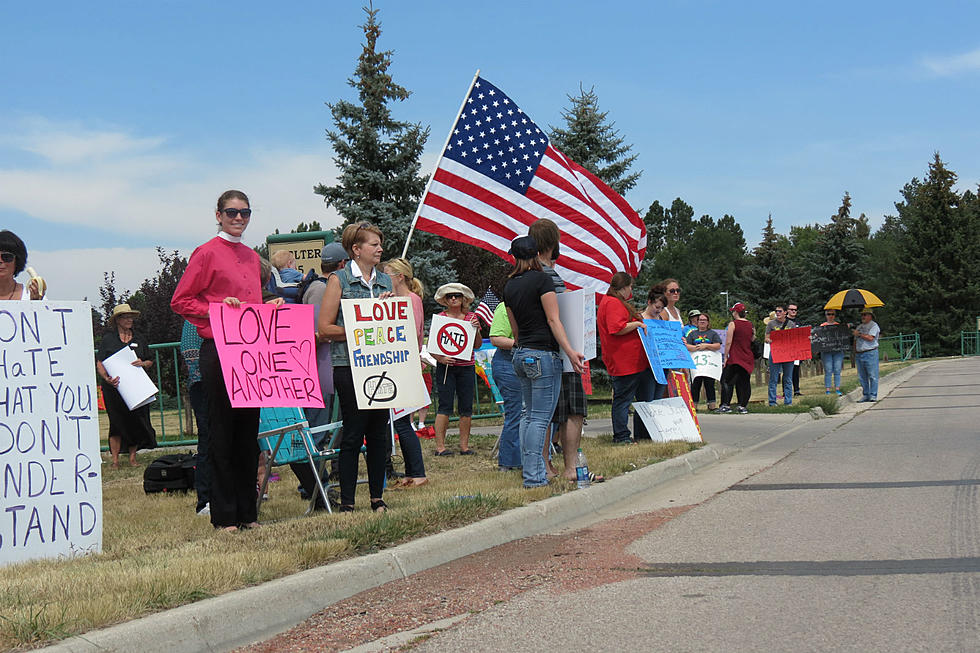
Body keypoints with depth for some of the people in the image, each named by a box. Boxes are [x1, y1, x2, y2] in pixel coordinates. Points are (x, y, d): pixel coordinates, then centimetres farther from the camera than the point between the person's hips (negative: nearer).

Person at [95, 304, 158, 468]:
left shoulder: (139, 341, 15)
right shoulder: (108, 339, 6)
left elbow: (150, 362, 18)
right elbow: (99, 364, -1)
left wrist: (142, 363, -5)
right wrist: (106, 378, -19)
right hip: (114, 387, -3)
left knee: (135, 421, -1)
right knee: (116, 422, -5)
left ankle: (132, 457, 8)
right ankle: (115, 459, -2)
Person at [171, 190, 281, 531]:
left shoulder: (252, 257, 17)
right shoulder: (207, 253, -3)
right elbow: (180, 302, -5)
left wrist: (270, 307, 7)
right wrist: (217, 309, -17)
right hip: (218, 351, -7)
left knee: (249, 430, 9)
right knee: (222, 433, -3)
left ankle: (248, 511, 16)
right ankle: (224, 515, 3)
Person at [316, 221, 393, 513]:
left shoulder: (385, 281, 14)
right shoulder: (339, 280, -1)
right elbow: (324, 329, -7)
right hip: (349, 367, -5)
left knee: (379, 432, 7)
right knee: (353, 434, -3)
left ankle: (377, 497, 15)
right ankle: (347, 502, 3)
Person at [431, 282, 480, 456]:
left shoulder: (471, 317, 8)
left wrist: (476, 329, -10)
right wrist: (440, 358, -15)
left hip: (467, 366, 3)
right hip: (446, 367, -3)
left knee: (466, 407, 4)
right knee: (445, 406, -5)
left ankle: (464, 445, 12)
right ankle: (440, 446, -3)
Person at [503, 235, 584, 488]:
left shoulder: (509, 285, 12)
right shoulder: (542, 279, -9)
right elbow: (553, 320, -14)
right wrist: (570, 351, -15)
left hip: (520, 354, 8)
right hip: (543, 354, -8)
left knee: (529, 413, 16)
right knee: (541, 417, -7)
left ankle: (528, 468, 17)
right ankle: (534, 476, -8)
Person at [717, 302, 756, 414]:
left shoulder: (733, 324, -9)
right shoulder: (750, 325, 8)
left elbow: (728, 342, -11)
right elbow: (752, 340, 16)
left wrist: (725, 357, -7)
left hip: (735, 358, -6)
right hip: (748, 358, 6)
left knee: (727, 381, 0)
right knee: (744, 381, 9)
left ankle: (726, 405, -6)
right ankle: (743, 406, 7)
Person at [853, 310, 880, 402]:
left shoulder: (873, 325, -1)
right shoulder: (859, 327, 21)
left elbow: (870, 338, -15)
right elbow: (855, 341, 23)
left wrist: (859, 334, -7)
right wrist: (854, 352, 14)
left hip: (870, 353, -7)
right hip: (859, 354, 7)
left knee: (872, 376, -6)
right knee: (862, 377, 6)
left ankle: (873, 395, -5)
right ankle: (866, 395, 11)